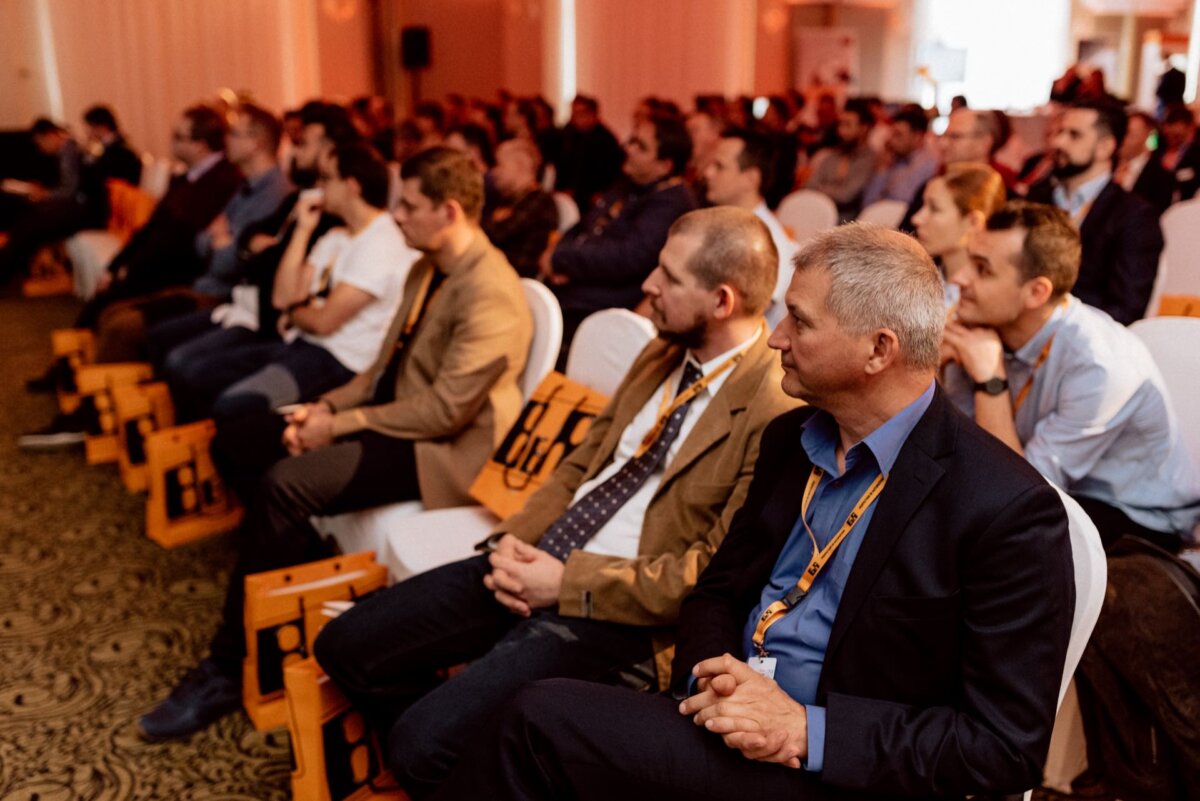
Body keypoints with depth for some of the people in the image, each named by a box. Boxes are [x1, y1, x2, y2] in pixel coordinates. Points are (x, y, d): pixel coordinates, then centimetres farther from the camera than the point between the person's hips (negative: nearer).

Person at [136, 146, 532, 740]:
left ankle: (227, 670, -12)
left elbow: (445, 410, -24)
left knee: (285, 485, -27)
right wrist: (328, 406, -1)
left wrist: (340, 425, -18)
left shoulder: (490, 294, -21)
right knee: (248, 434, 5)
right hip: (389, 413, 10)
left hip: (440, 448, -10)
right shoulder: (427, 269, 11)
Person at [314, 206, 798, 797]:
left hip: (612, 609, -8)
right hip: (539, 561, 8)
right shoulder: (663, 354, 10)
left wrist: (568, 583, -18)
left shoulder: (776, 410, -18)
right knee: (345, 646, 5)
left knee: (423, 743, -20)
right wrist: (515, 538, -3)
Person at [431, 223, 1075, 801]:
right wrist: (711, 677, -10)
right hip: (728, 714, 6)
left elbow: (1009, 745, -14)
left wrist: (805, 730, -21)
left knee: (544, 718, -22)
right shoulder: (789, 439, 6)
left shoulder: (1011, 511, -15)